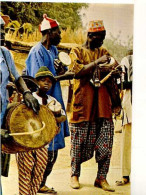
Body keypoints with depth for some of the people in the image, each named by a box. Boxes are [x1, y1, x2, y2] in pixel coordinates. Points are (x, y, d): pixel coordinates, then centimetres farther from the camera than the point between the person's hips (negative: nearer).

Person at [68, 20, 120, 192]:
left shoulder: (103, 52, 19)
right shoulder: (77, 52, 5)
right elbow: (77, 71, -12)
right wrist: (97, 62, -17)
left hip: (102, 103, 4)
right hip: (83, 102, -4)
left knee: (105, 141, -1)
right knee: (79, 140, 2)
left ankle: (101, 178, 6)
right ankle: (75, 175, 17)